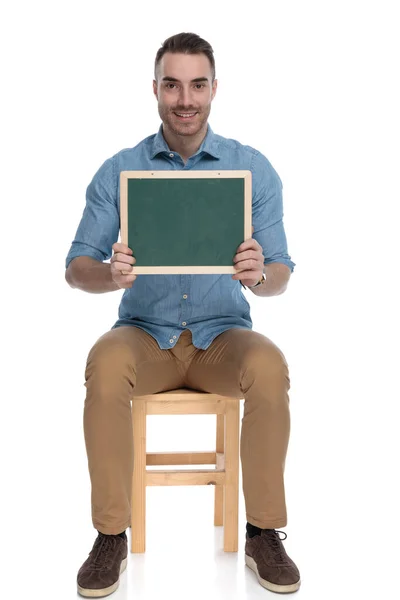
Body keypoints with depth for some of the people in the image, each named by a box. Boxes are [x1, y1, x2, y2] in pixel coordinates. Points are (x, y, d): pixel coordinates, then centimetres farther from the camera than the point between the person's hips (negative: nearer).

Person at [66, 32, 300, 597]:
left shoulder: (254, 168, 0)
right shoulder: (118, 170, 0)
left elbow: (281, 276, -3)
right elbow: (76, 268, -1)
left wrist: (260, 275, -29)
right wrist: (111, 275, -25)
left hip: (222, 333, 0)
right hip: (144, 332, 0)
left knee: (269, 367, -32)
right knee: (105, 365, -33)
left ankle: (264, 533, -12)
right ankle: (111, 536, -15)